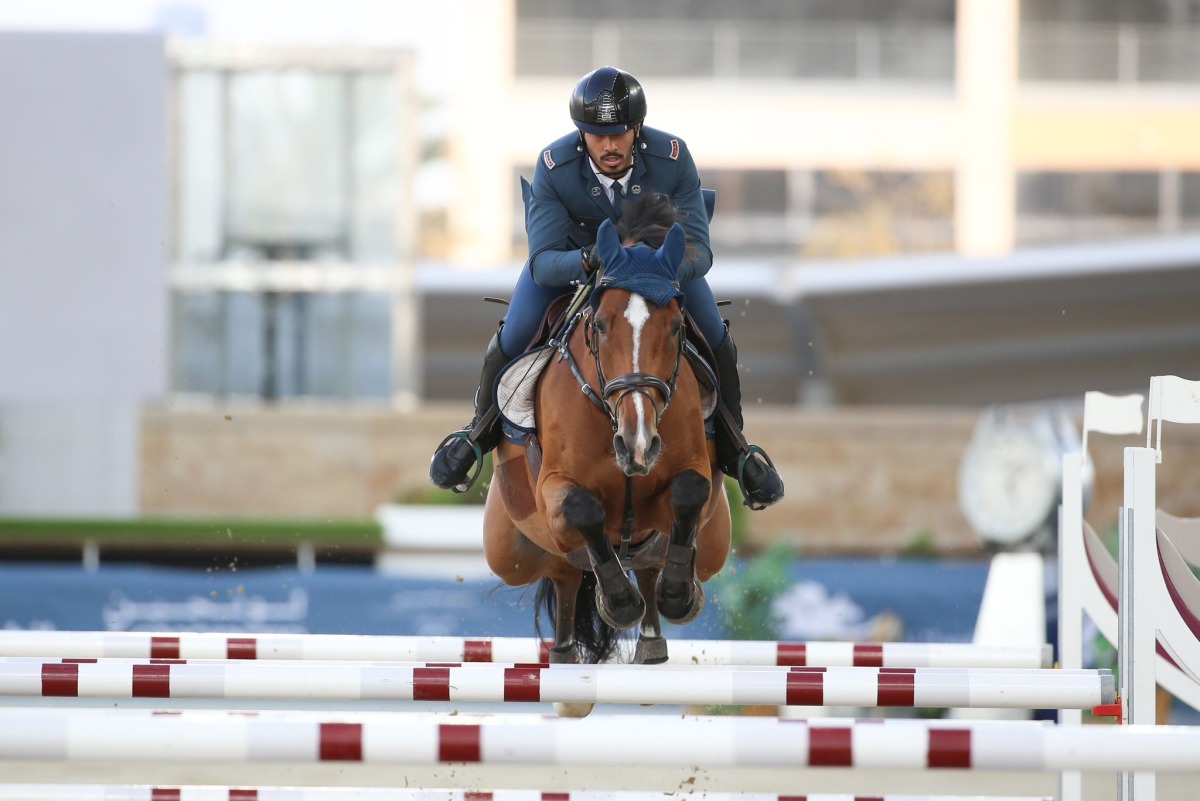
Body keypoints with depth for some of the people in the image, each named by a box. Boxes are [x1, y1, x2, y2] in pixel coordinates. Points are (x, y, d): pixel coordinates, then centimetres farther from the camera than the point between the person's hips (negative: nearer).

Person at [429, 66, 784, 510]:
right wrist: (589, 261, -61)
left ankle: (732, 446, 10)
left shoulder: (672, 158, -34)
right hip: (571, 248, -1)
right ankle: (482, 430, 14)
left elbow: (698, 249, -32)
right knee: (512, 337, -17)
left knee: (715, 338, -15)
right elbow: (544, 262, -38)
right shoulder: (554, 166, -36)